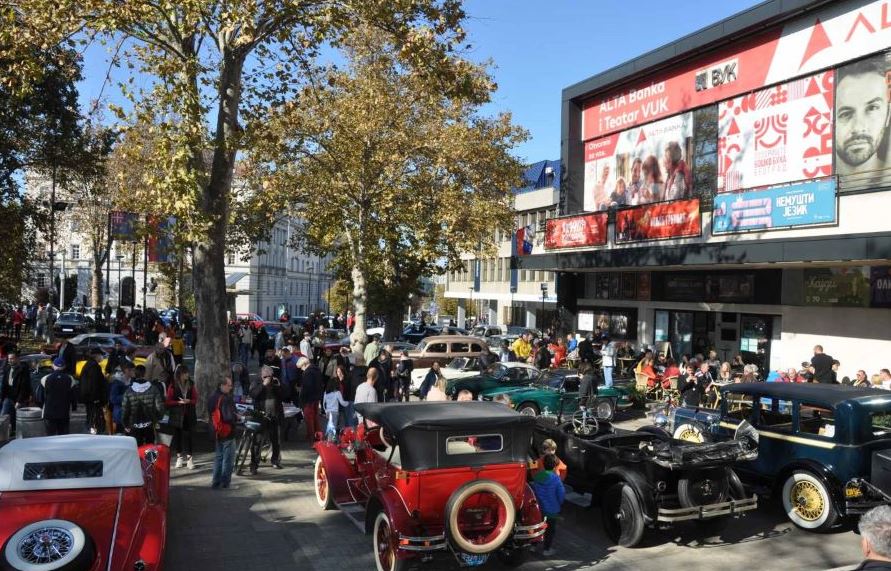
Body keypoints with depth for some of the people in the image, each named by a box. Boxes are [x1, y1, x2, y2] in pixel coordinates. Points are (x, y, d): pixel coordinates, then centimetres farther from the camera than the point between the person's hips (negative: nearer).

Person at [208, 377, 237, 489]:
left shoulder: (212, 398, 6)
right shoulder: (226, 399, -22)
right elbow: (229, 417, -27)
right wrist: (238, 418, -8)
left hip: (216, 433, 8)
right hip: (227, 433, -8)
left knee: (218, 457, 18)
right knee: (228, 459, 3)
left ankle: (216, 482, 20)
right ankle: (225, 482, 7)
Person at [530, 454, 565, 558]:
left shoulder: (536, 476, -8)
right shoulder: (555, 478, -20)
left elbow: (533, 490, 3)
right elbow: (561, 493, -15)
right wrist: (559, 504, 5)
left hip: (538, 507, 4)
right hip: (551, 509, -4)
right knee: (551, 528, 13)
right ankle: (547, 549, 18)